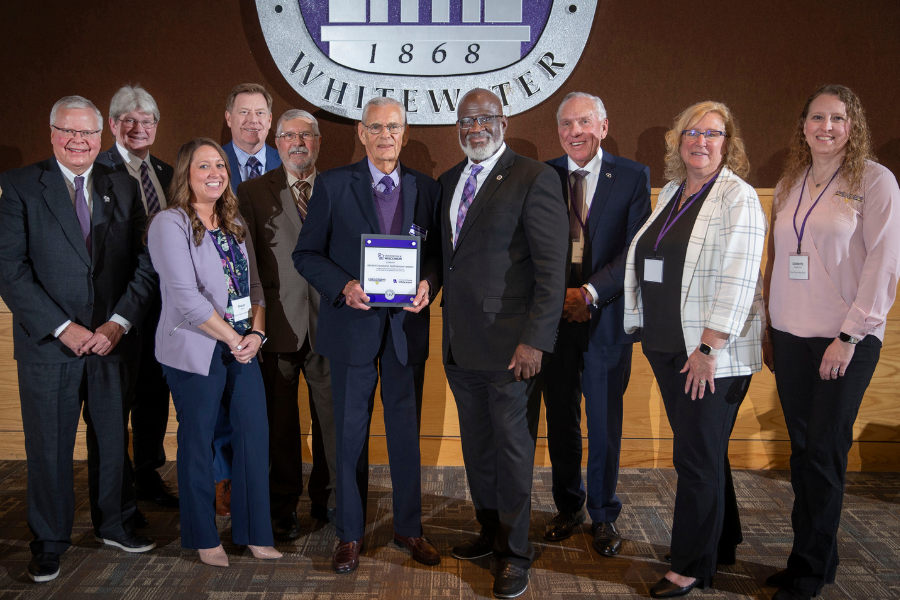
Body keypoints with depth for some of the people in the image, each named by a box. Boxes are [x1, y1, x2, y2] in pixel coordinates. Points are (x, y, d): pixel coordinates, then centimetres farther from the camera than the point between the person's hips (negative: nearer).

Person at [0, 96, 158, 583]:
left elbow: (144, 265, 4)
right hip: (48, 343, -3)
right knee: (48, 447, 7)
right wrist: (63, 328, -15)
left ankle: (114, 524, 34)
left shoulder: (123, 188, 7)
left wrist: (119, 323, -8)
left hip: (113, 340, 3)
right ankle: (49, 542, 25)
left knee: (113, 439, 15)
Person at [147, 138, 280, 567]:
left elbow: (254, 284, 13)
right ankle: (204, 538, 22)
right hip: (195, 350, -6)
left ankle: (253, 532, 19)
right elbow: (187, 296, -18)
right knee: (198, 441, 5)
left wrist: (256, 332, -3)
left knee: (255, 432, 5)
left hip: (243, 346, 6)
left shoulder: (234, 223, 13)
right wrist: (234, 339, -13)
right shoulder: (170, 224, -9)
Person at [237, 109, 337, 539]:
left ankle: (327, 499, 24)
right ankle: (283, 507, 20)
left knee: (332, 416, 6)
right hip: (278, 322, -1)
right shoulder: (253, 192, 6)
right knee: (280, 421, 6)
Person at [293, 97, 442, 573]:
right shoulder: (332, 185, -1)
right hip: (353, 324, -2)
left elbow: (437, 251, 10)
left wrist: (428, 284, -11)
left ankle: (408, 528, 26)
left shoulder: (426, 188, 6)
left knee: (406, 430, 11)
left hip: (407, 325, 2)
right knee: (350, 432, 7)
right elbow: (306, 254, -1)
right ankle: (349, 534, 21)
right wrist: (344, 286, -17)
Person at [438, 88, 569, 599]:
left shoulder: (535, 178, -9)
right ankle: (490, 532, 34)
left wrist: (535, 340, -18)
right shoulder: (448, 182, 14)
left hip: (510, 344, -6)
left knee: (513, 447, 4)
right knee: (477, 445, 17)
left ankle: (516, 553, 20)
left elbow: (553, 268, -13)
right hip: (460, 344, 7)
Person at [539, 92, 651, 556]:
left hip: (607, 316, -2)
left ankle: (604, 515, 24)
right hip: (553, 315, 2)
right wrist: (555, 296, -11)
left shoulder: (632, 177, 0)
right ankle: (568, 507, 29)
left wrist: (590, 292, -18)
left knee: (605, 422, 6)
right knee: (560, 420, 12)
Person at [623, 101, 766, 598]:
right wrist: (648, 333, 14)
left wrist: (709, 347, -20)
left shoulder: (737, 197, -8)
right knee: (697, 451, 15)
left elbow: (738, 278, -16)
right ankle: (721, 544, 31)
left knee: (698, 458, -1)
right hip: (667, 347, 7)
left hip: (712, 353, -7)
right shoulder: (670, 193, 14)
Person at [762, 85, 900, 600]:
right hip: (791, 338, 5)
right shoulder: (790, 184, 12)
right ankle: (815, 558, 22)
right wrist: (770, 330, 12)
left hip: (846, 342, -5)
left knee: (824, 453, 0)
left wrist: (850, 335, -14)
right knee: (801, 451, 9)